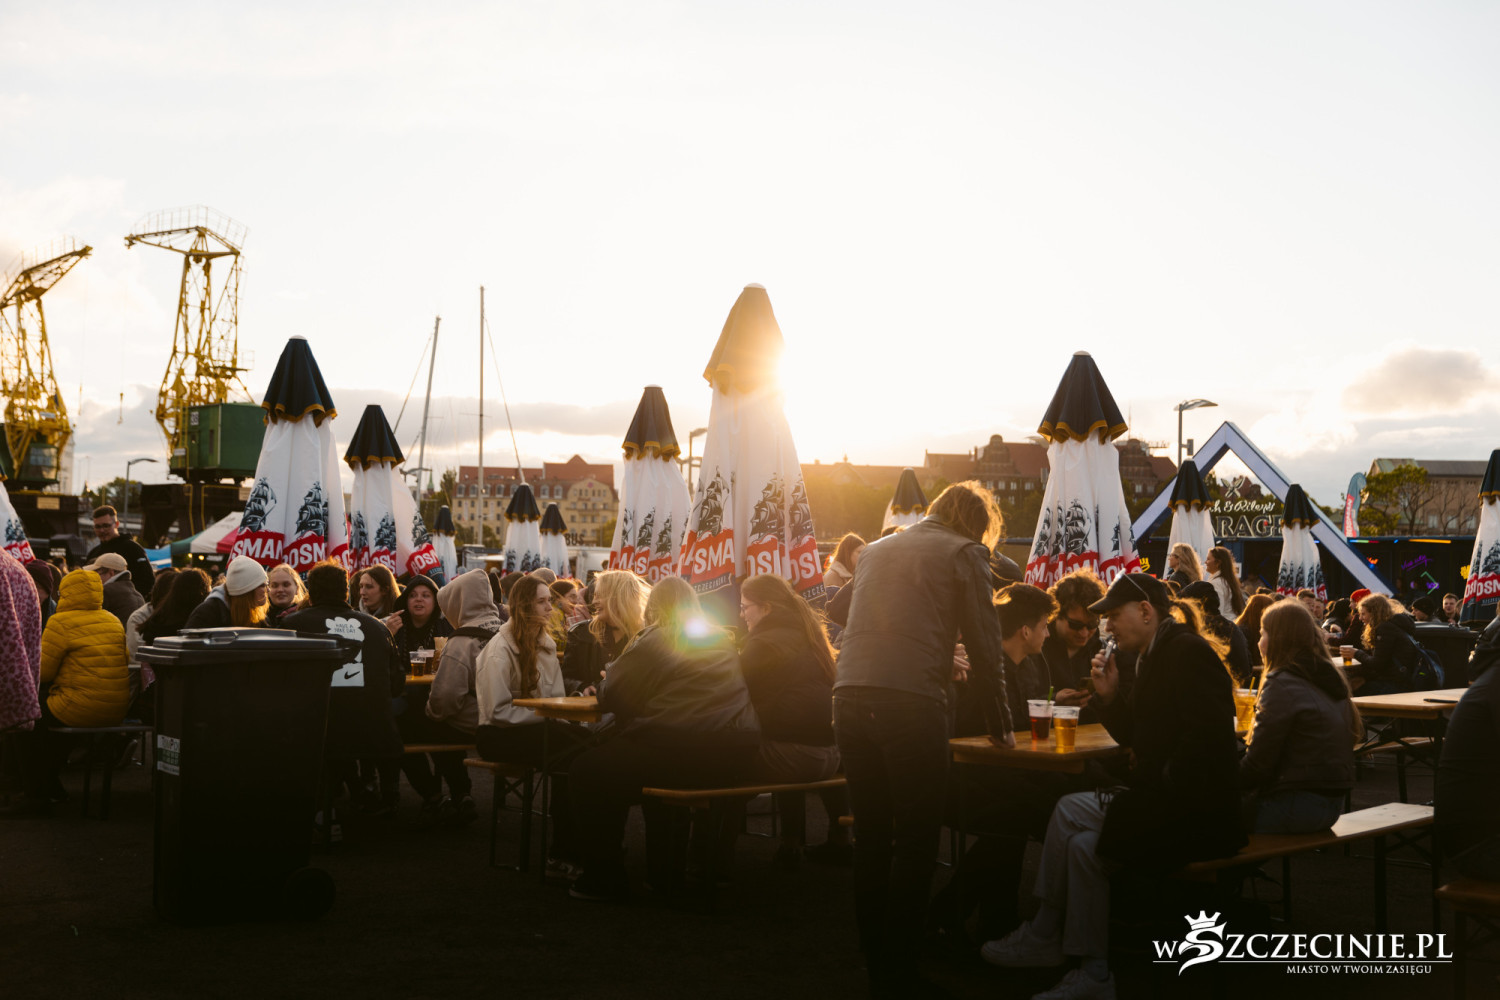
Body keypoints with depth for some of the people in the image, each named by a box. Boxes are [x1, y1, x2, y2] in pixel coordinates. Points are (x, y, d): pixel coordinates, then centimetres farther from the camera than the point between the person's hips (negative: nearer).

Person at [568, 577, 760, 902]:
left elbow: (609, 698, 3)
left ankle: (604, 878, 11)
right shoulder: (723, 640, 18)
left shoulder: (652, 641, 1)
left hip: (681, 750, -7)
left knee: (587, 770, 9)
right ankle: (663, 868, 37)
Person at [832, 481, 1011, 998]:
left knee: (870, 835, 16)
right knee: (915, 839, 4)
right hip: (910, 702, -6)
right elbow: (984, 647, 3)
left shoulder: (876, 549, 23)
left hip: (850, 699, 6)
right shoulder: (964, 552, 6)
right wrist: (1000, 727, 13)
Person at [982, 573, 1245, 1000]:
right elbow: (1133, 736, 20)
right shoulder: (1156, 656, 16)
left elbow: (1209, 733, -25)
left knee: (1070, 809, -14)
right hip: (1167, 804, 9)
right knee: (1083, 843, -1)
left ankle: (1042, 939, -1)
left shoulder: (1187, 651, -15)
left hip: (1196, 815, -9)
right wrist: (1110, 696, 2)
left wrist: (1160, 789, -20)